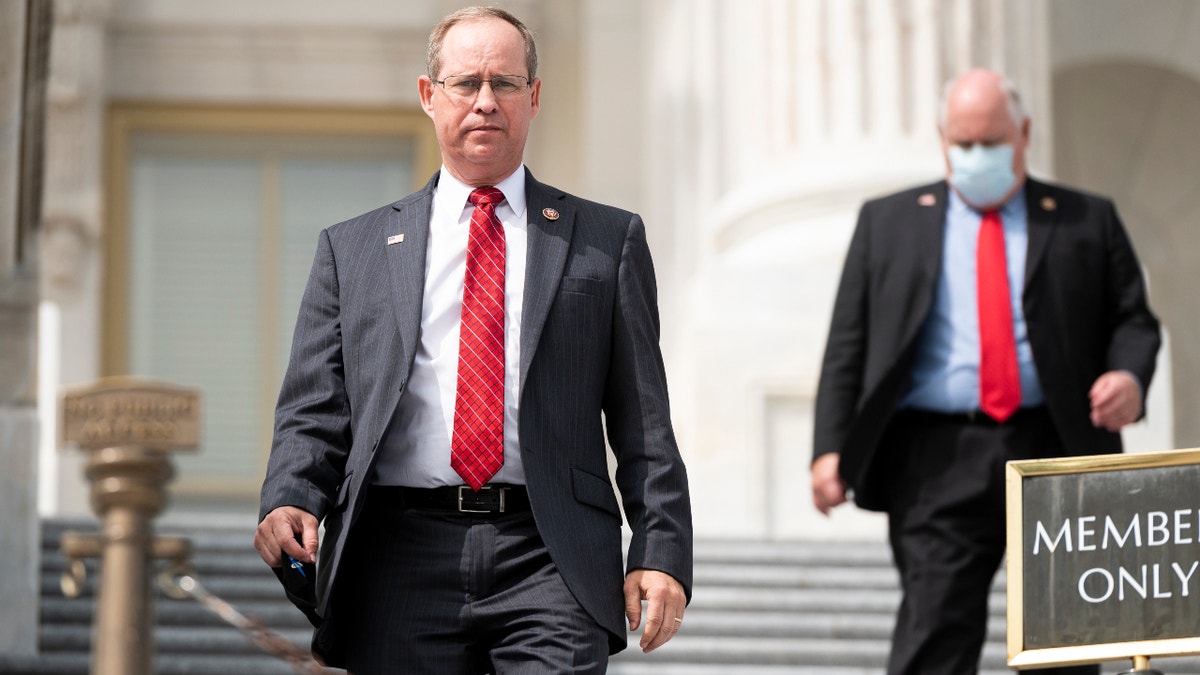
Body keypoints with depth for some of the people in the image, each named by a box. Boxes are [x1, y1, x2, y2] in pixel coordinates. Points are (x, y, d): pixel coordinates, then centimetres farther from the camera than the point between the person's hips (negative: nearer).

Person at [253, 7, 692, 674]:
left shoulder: (608, 241, 14)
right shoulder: (352, 249, 16)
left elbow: (643, 420, 10)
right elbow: (314, 410, 11)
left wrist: (663, 554, -1)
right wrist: (291, 501, -9)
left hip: (550, 567, -1)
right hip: (402, 562, 1)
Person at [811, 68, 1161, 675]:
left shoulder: (1086, 222, 14)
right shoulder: (887, 222, 14)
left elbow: (1133, 320, 11)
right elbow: (848, 344, 10)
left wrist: (1130, 377, -12)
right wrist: (830, 447, -1)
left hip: (1055, 451, 1)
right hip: (937, 462, -1)